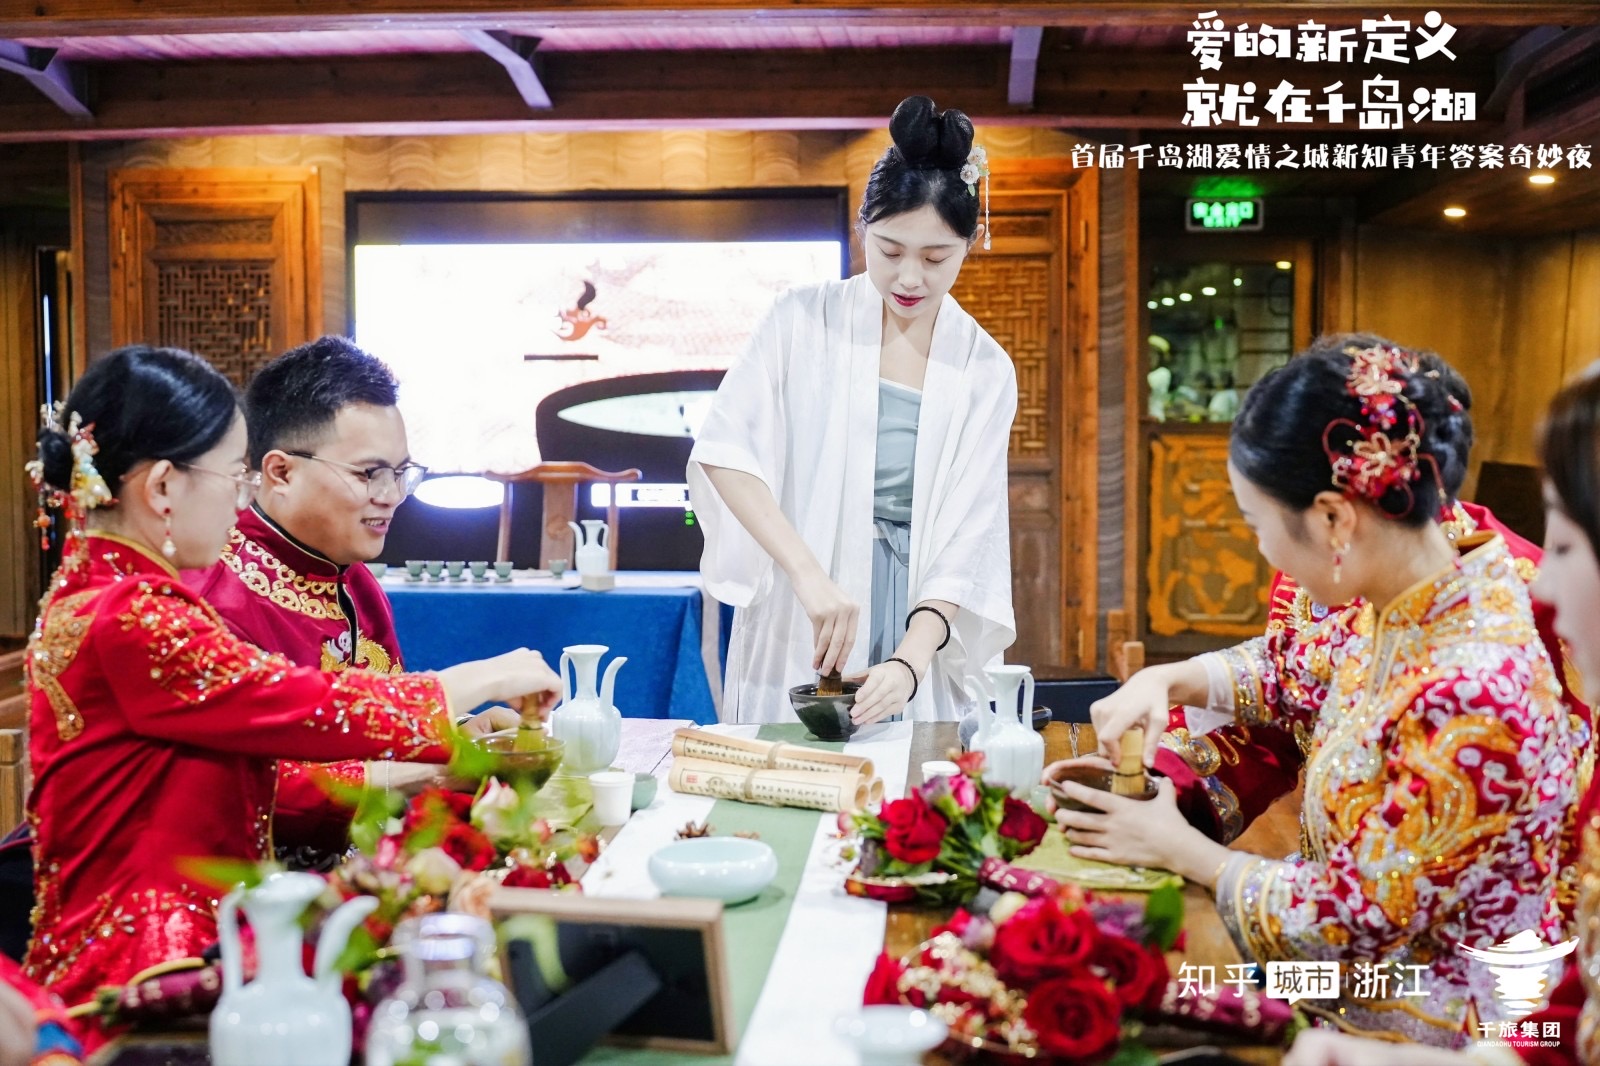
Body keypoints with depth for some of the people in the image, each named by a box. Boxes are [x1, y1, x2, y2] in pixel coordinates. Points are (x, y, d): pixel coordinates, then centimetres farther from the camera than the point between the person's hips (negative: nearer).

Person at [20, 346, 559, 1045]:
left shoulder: (99, 593, 12)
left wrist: (426, 773, 6)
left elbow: (261, 769, 11)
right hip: (143, 972, -9)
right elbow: (318, 709, -16)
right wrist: (489, 678, -2)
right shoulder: (128, 621, -20)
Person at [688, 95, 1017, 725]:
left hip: (917, 633, 1)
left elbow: (967, 544, -3)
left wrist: (911, 661, -19)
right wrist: (808, 573, -26)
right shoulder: (805, 320, -1)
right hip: (792, 639, -1)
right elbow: (723, 448, -13)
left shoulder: (985, 371, 2)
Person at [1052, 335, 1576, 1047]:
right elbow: (1297, 667, 14)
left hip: (1422, 1025, -7)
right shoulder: (1408, 602, -8)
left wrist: (1178, 848, -11)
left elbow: (1350, 922, -24)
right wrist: (1166, 681, -3)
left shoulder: (1475, 699, -33)